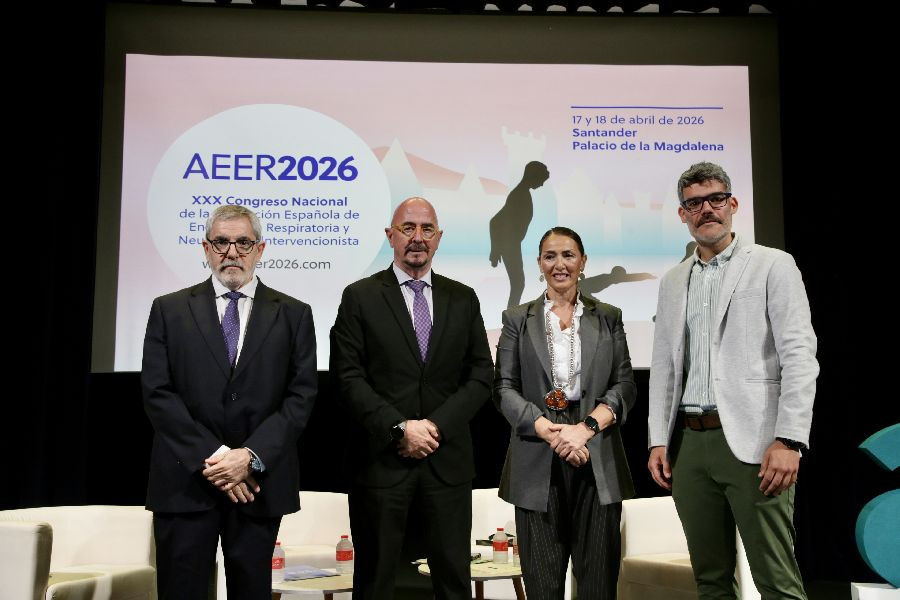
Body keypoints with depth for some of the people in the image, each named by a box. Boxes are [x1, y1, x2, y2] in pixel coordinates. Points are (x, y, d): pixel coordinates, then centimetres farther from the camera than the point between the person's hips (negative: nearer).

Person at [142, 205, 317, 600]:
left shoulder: (293, 314, 6)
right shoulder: (169, 310, 5)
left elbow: (301, 397, -1)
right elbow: (157, 394, -3)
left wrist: (251, 456, -13)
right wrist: (212, 457, -12)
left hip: (258, 483, 1)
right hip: (186, 481, 0)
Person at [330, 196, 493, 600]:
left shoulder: (463, 298, 9)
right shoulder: (360, 297, 0)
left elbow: (480, 376, 4)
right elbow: (348, 377, -6)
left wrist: (436, 426, -9)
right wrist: (400, 428, -15)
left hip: (448, 459, 2)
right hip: (381, 458, -2)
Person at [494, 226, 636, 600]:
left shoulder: (608, 317, 11)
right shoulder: (517, 319, 8)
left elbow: (625, 384, 4)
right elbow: (504, 388, 1)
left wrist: (586, 427, -13)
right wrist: (549, 431, -14)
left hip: (597, 457, 1)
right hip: (538, 460, 0)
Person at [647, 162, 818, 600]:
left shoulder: (772, 265, 2)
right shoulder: (672, 282, 16)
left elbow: (799, 355, -6)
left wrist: (789, 440, -16)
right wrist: (658, 441, 8)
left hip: (751, 441, -5)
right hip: (689, 442, 5)